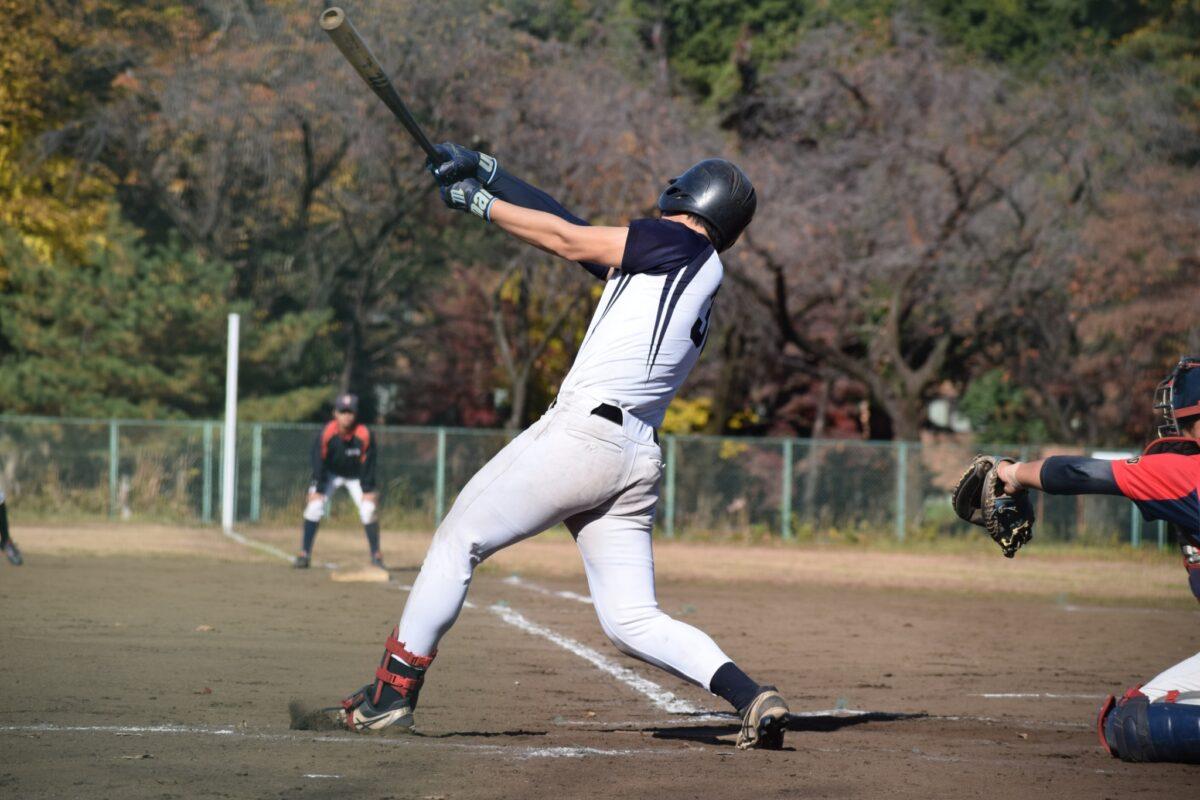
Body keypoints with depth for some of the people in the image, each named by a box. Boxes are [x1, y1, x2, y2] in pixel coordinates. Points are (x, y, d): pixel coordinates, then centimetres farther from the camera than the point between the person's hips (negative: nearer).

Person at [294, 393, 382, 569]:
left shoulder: (364, 435, -26)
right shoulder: (326, 433, -27)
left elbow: (368, 464, -19)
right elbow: (319, 461, -20)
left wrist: (368, 491, -23)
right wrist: (317, 489, -23)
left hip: (356, 476, 0)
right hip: (331, 474, 0)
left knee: (368, 508, -13)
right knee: (314, 506, -15)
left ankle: (376, 556, 0)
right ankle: (304, 554, -8)